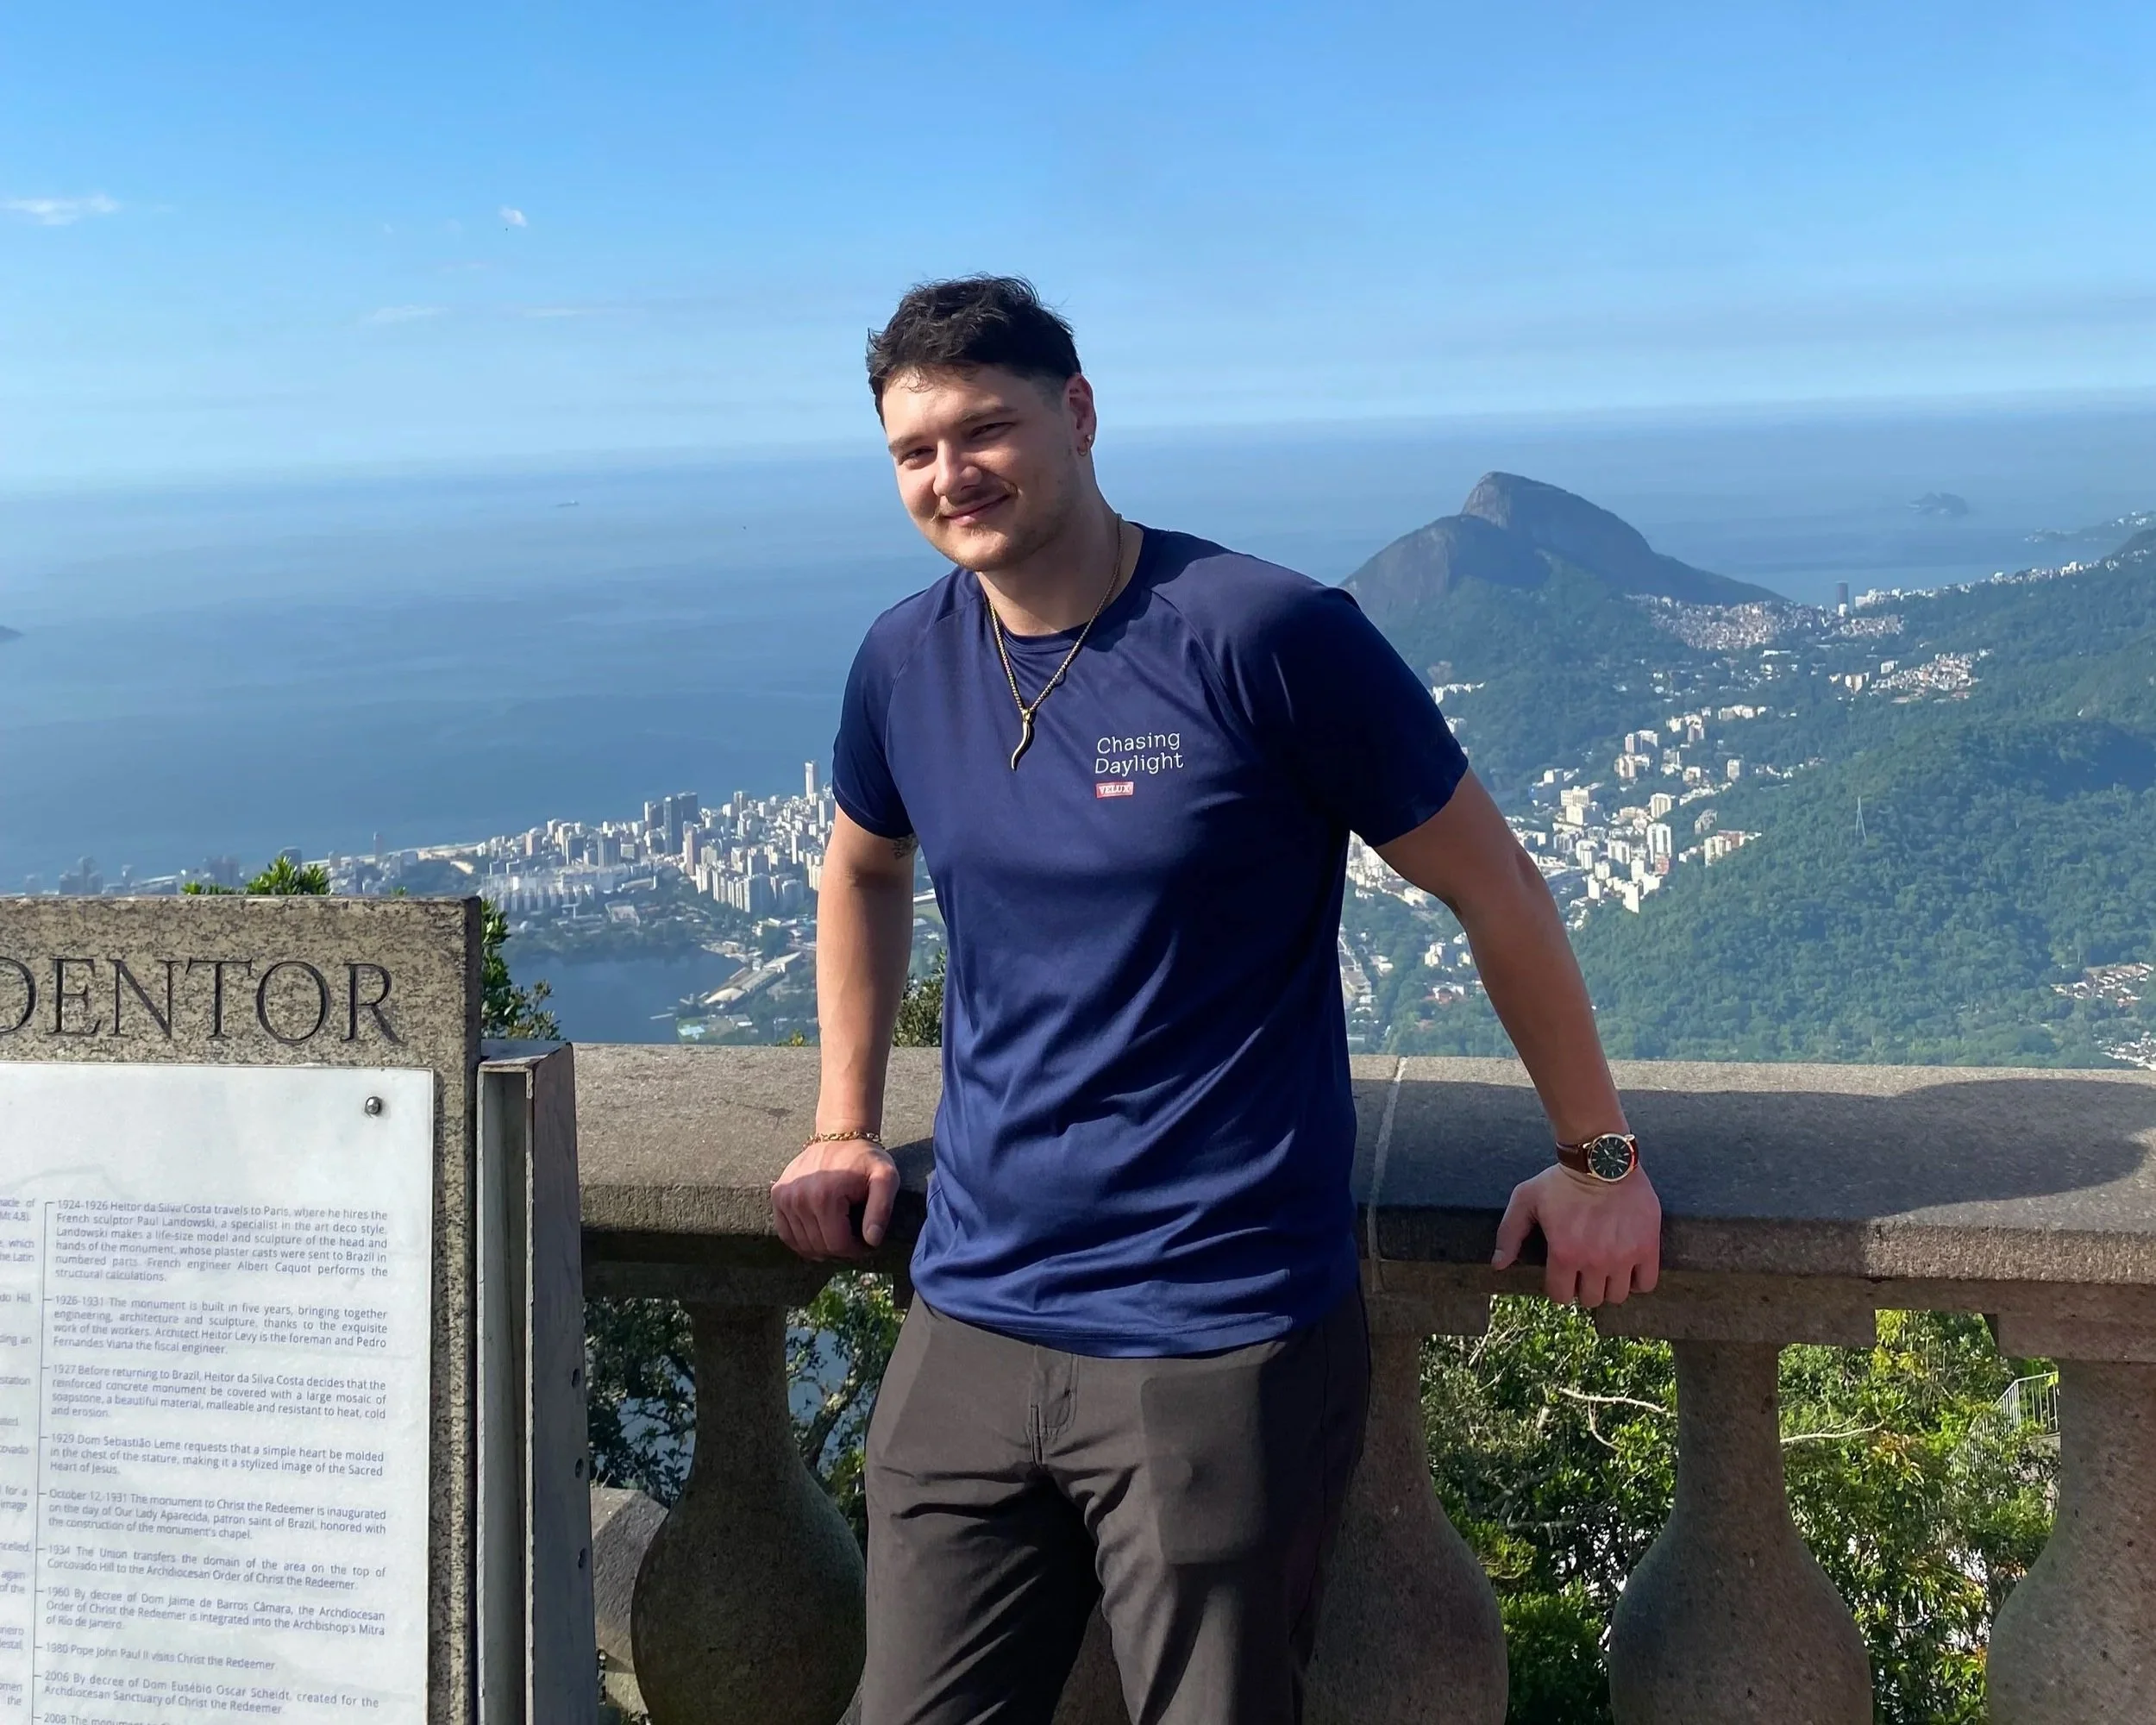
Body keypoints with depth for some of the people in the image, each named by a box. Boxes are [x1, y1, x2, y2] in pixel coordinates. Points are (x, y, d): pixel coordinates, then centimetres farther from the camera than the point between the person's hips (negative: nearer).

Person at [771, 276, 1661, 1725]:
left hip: (1224, 1346, -5)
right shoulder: (905, 663, 4)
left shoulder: (1264, 634, -13)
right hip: (971, 1327, 5)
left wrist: (1600, 1159, 2)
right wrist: (846, 1127, 20)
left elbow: (1494, 889, -4)